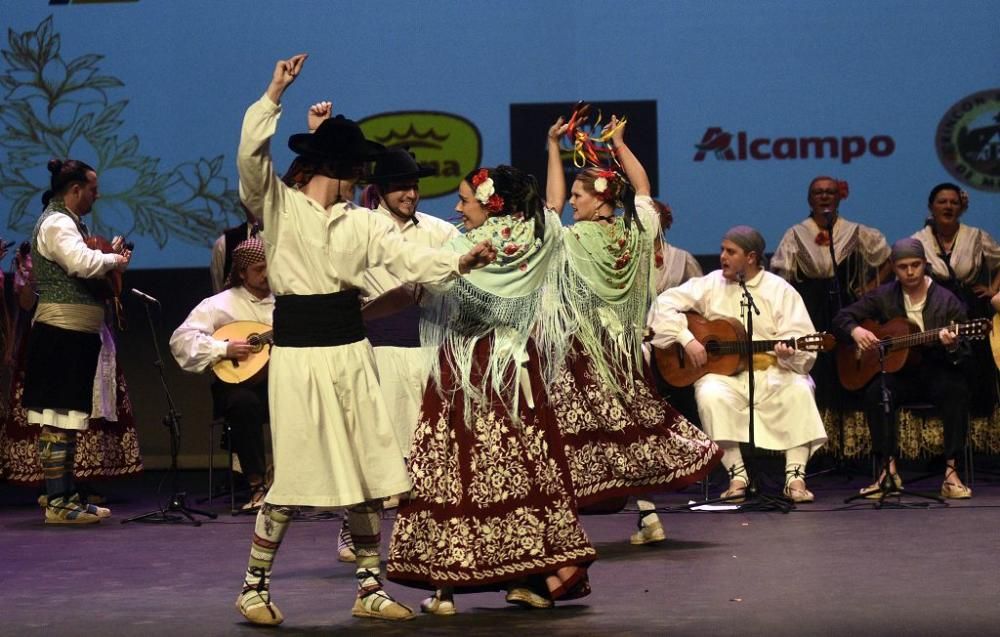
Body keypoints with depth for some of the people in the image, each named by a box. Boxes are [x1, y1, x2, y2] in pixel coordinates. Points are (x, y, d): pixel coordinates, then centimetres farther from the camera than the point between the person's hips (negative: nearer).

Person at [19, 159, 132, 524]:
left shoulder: (66, 222, 21)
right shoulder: (57, 224, -12)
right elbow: (81, 263, -27)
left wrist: (108, 255, 9)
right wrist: (115, 260, -10)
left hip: (72, 334, 11)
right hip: (63, 332, -11)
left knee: (67, 418, 13)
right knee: (59, 418, -10)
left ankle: (65, 497, 19)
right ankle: (57, 504, -9)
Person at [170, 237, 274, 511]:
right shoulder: (221, 304, 3)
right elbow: (181, 339, -7)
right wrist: (224, 349, -16)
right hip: (238, 382, -3)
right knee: (244, 402, -37)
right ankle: (257, 486, -27)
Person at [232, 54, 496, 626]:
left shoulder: (361, 222, 11)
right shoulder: (277, 206, -1)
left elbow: (408, 259, -1)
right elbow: (252, 155, -18)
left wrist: (459, 262, -18)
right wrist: (274, 95, -23)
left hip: (351, 353, 5)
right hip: (298, 353, -5)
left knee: (370, 472, 5)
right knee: (294, 475, -5)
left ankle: (370, 589, 16)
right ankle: (255, 587, 11)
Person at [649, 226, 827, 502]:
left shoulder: (780, 290, 5)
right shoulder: (711, 284, 9)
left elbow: (801, 342, -3)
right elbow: (665, 303, 2)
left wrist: (788, 352, -27)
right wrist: (687, 339, -11)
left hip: (771, 373, -1)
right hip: (723, 373, 1)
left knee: (799, 391, -31)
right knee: (711, 395, -33)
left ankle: (795, 477, -28)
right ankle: (737, 475, -25)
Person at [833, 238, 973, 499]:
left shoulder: (947, 301, -3)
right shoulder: (882, 297, 4)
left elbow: (963, 357, -6)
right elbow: (842, 318, 9)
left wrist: (952, 347, -30)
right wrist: (855, 331, -14)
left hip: (936, 372, -1)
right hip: (897, 371, 1)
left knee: (957, 389, -34)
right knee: (875, 391, -31)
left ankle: (951, 472, -29)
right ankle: (890, 470, -24)